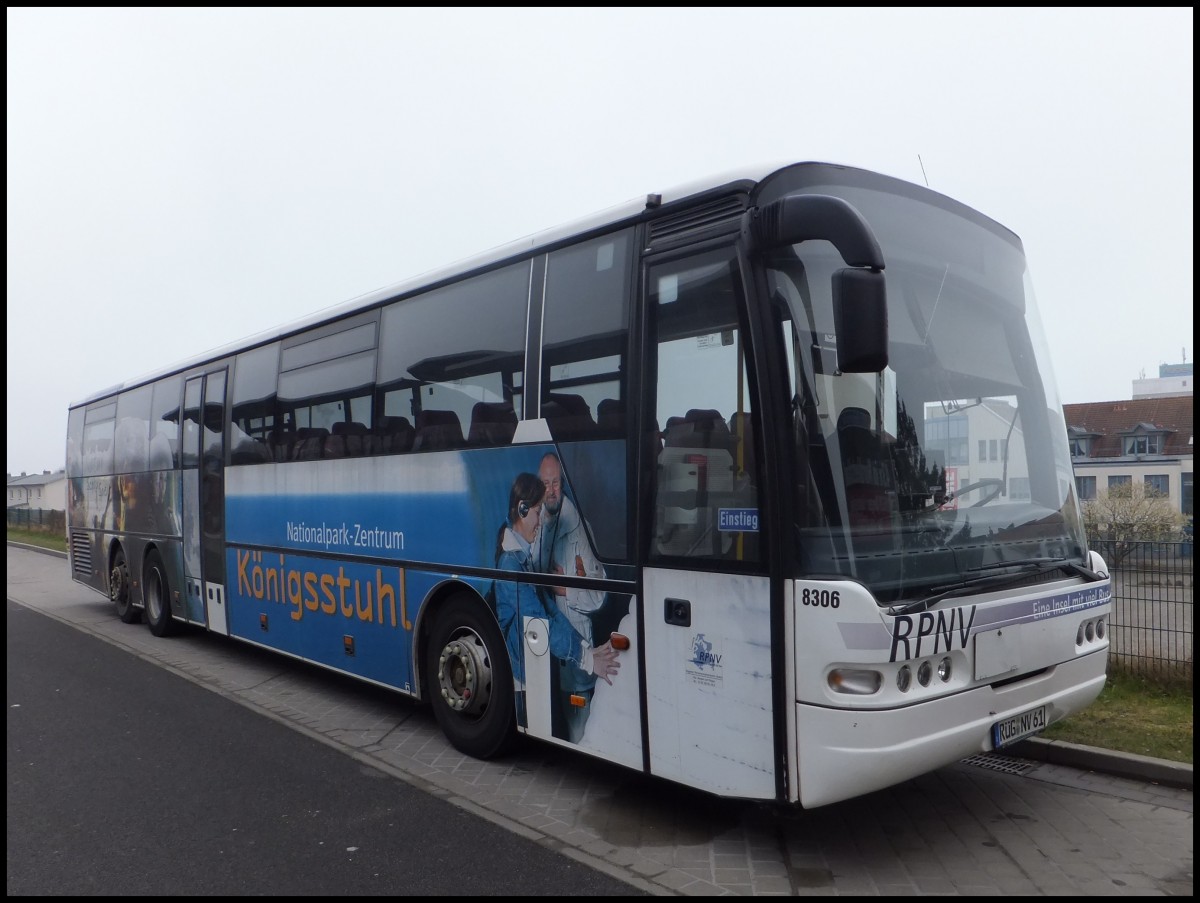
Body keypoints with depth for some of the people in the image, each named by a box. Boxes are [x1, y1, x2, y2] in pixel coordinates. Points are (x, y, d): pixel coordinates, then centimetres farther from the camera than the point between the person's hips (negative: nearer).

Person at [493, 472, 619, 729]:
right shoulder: (510, 562, -23)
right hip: (521, 682, -9)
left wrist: (587, 648, -3)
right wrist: (588, 660, -23)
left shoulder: (524, 553, 5)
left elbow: (548, 609, 5)